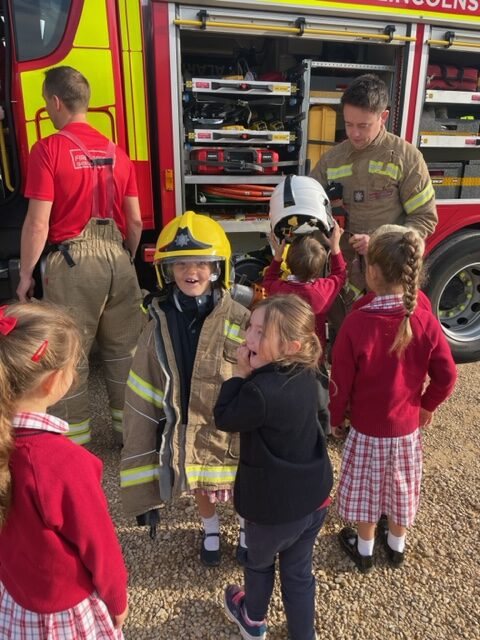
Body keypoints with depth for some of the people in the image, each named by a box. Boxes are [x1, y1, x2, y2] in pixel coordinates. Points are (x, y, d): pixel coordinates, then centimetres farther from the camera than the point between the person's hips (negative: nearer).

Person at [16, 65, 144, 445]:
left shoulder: (48, 149, -7)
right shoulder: (116, 151, 9)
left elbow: (38, 223, -11)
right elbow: (135, 221, 9)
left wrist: (25, 275, -1)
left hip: (72, 261, -5)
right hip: (117, 257, 5)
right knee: (123, 348, 14)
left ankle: (74, 438, 19)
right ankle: (129, 426, 28)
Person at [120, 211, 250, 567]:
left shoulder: (238, 320, -20)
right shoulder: (160, 321, -11)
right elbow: (143, 389, -6)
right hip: (185, 425, 3)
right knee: (198, 486, 26)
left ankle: (248, 528, 55)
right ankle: (211, 530, 58)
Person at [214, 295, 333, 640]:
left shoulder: (261, 391, -34)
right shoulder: (305, 374, -9)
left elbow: (224, 419, -16)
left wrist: (240, 373, -16)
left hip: (274, 505, -5)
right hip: (314, 496, 5)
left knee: (259, 562, 27)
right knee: (298, 571, 25)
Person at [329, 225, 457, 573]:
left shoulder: (356, 323, -26)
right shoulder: (425, 320, -18)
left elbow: (341, 381, -17)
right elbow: (446, 375, -9)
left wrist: (334, 418, 1)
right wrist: (428, 404, 10)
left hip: (367, 428, -3)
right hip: (407, 426, 3)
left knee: (367, 489, 19)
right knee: (401, 487, 25)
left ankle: (364, 549, 42)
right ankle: (397, 545, 48)